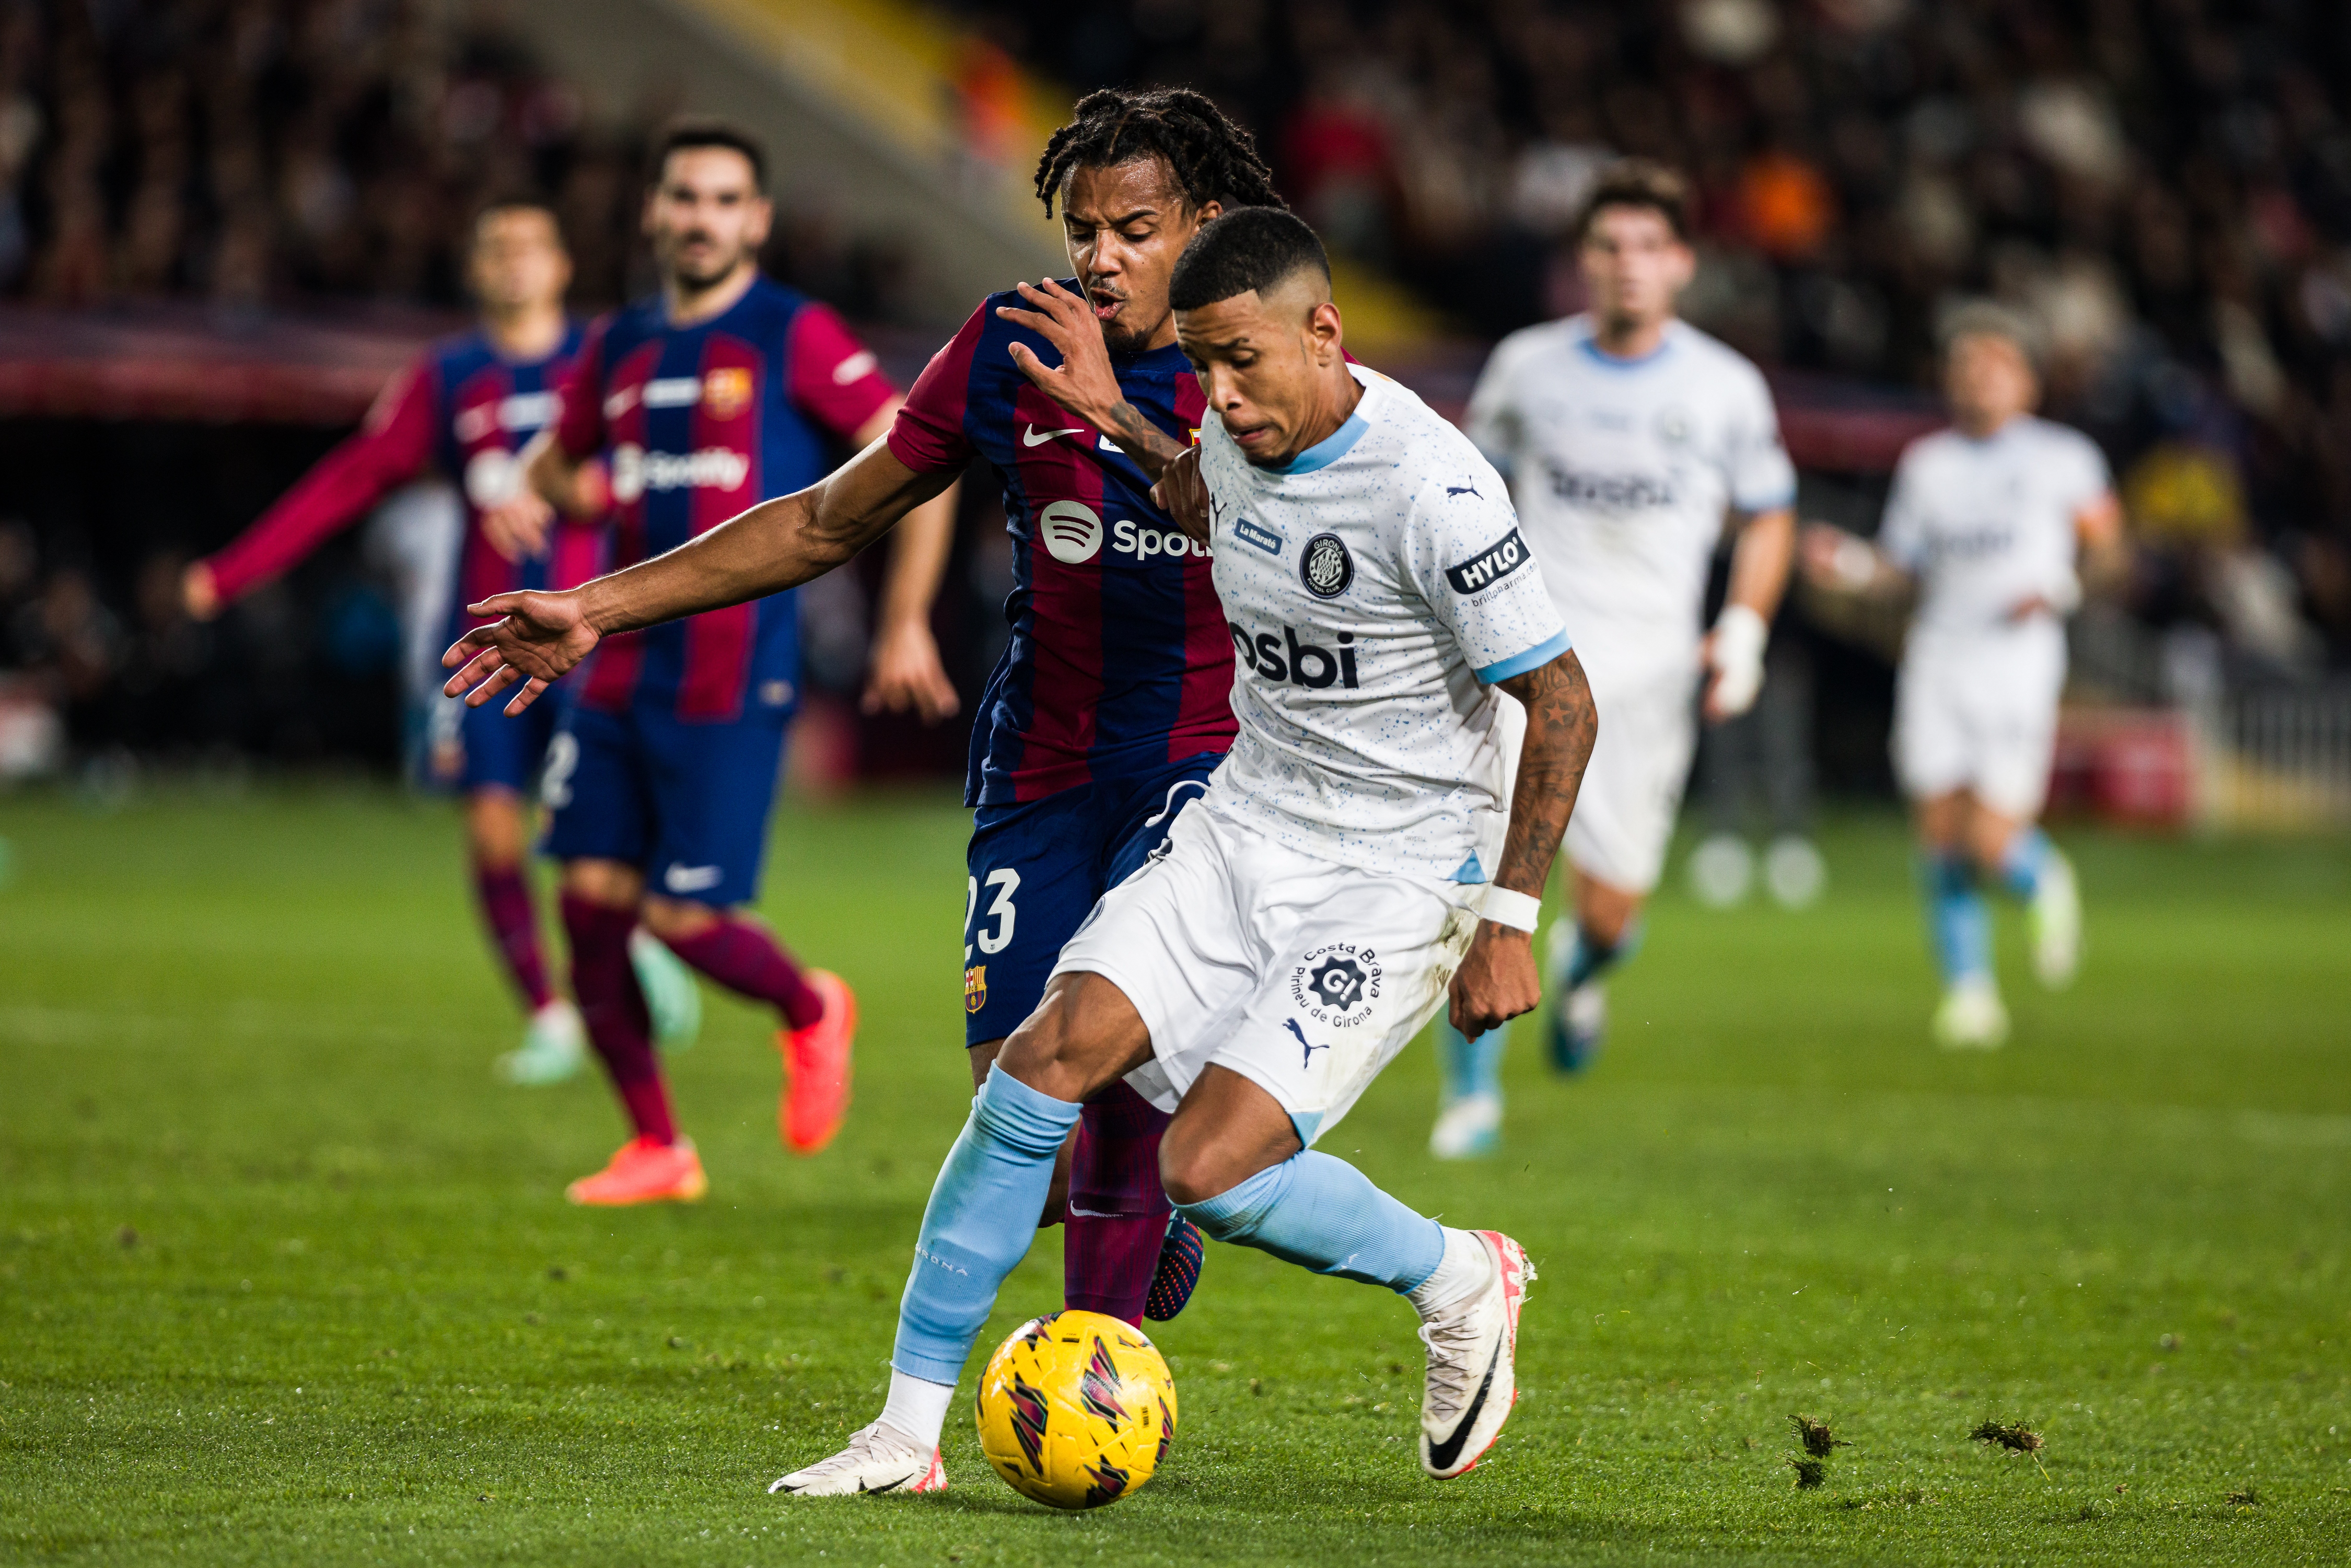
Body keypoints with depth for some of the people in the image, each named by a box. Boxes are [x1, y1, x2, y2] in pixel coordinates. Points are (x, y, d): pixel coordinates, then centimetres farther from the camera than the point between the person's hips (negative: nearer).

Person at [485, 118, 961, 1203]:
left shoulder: (796, 339, -6)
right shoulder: (622, 348, 12)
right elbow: (557, 456, 29)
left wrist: (906, 625, -7)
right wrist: (535, 497, 4)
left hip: (731, 684, -6)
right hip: (621, 671, 6)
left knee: (684, 917, -8)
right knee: (592, 900, 0)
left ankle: (810, 1012, 25)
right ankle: (657, 1151, 13)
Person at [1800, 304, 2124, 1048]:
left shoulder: (2063, 457, 1)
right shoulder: (1925, 464, 10)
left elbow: (2106, 546, 9)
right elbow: (1902, 566, 15)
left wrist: (2064, 590, -9)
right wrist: (1849, 566, -4)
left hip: (2017, 660, -3)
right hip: (1937, 658, 3)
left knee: (1992, 844, -11)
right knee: (1941, 837, -2)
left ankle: (2045, 883, 24)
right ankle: (1970, 990, 10)